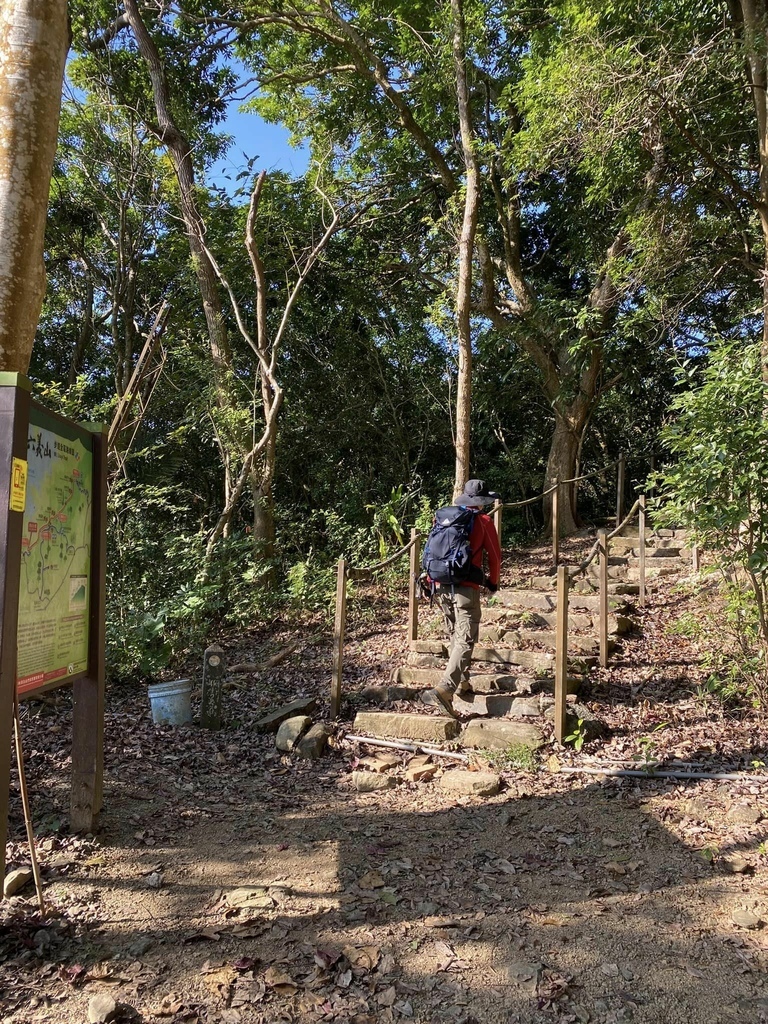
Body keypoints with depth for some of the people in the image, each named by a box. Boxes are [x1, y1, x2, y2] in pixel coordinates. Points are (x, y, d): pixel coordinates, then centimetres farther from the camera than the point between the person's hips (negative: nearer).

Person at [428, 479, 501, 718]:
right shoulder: (483, 522, -2)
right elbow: (494, 556, 1)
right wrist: (493, 581, 18)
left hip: (442, 586, 6)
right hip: (466, 587, -6)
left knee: (455, 636, 21)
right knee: (466, 640, -5)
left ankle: (461, 682, 28)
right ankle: (445, 688, -19)